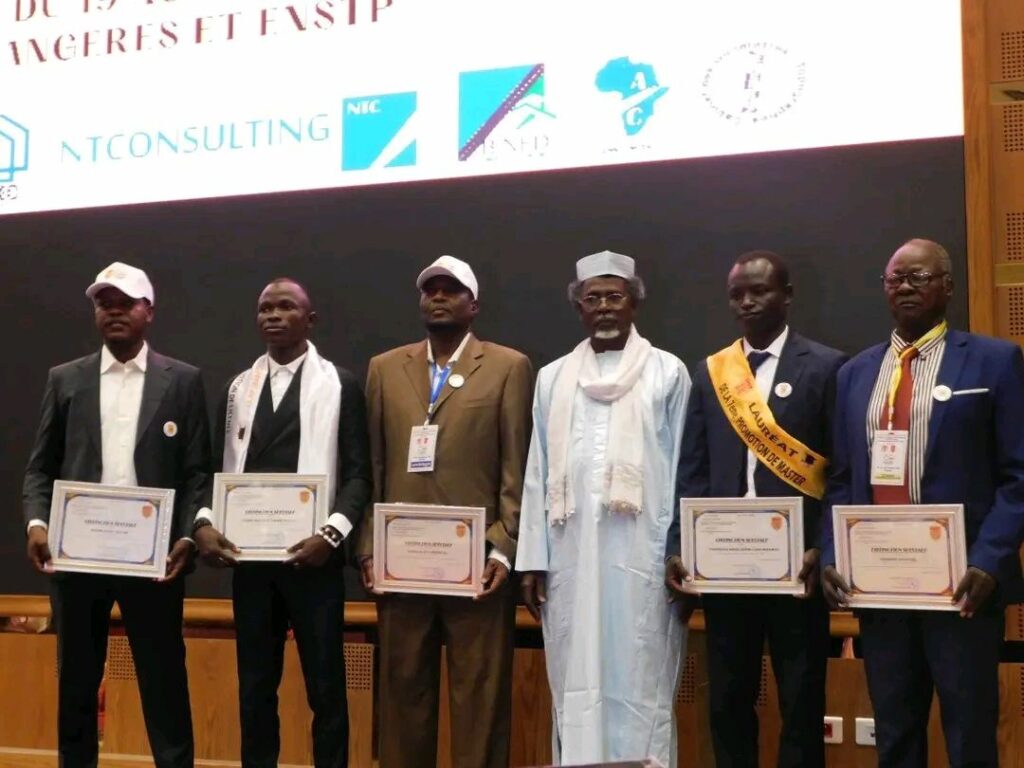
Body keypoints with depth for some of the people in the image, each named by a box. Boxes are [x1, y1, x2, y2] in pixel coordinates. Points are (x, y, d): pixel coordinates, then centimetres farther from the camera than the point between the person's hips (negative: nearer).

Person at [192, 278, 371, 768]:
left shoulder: (340, 385, 2)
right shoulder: (239, 388, 13)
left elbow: (357, 473, -3)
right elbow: (218, 469, 12)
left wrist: (331, 534, -16)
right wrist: (204, 523, -5)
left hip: (311, 555, -3)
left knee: (325, 685, 2)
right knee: (255, 684, 10)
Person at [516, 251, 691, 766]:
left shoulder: (668, 374, 4)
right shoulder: (553, 378, 13)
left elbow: (683, 470, 1)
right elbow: (538, 473, 11)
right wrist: (532, 560, 5)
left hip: (642, 556, -3)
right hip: (571, 557, 3)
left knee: (641, 687, 0)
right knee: (576, 687, 6)